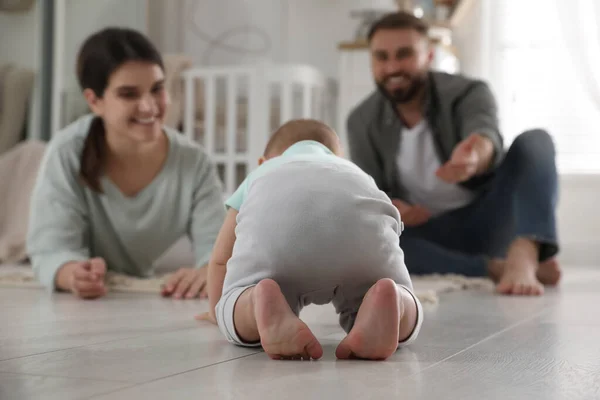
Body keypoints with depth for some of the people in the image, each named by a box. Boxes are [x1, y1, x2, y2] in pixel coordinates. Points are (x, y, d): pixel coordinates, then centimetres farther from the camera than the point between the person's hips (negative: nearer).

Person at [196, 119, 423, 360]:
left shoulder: (260, 176, 47)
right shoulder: (355, 174, 50)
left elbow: (219, 260, 46)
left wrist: (219, 312, 63)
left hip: (275, 217, -1)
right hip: (361, 215, 1)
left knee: (236, 312, 15)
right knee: (404, 323, 17)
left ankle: (259, 305, -23)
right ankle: (380, 308, -21)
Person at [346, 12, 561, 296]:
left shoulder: (468, 93, -13)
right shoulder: (362, 122, -4)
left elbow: (487, 137, -36)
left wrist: (475, 157, -62)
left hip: (486, 220, -1)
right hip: (427, 235, 2)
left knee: (534, 141, -25)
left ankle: (523, 258, -48)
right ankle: (499, 268, -34)